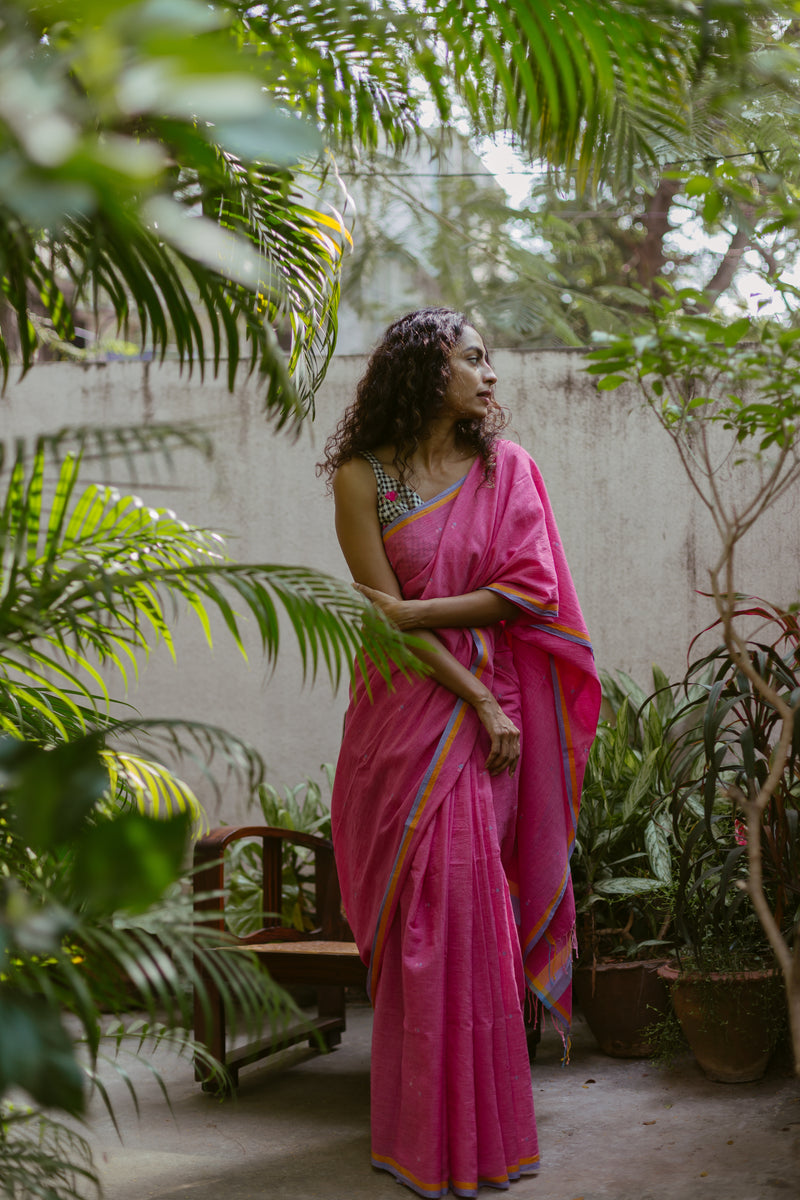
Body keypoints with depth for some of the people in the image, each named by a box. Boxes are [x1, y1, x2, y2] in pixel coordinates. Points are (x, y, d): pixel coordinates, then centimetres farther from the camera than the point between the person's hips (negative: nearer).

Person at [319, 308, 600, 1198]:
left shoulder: (506, 468, 7)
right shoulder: (362, 477, -1)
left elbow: (530, 589, -3)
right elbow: (384, 613, -7)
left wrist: (417, 610, -11)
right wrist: (480, 700, -12)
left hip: (492, 708, 2)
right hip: (408, 712, -2)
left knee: (473, 905, -1)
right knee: (421, 908, -2)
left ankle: (481, 1125, 14)